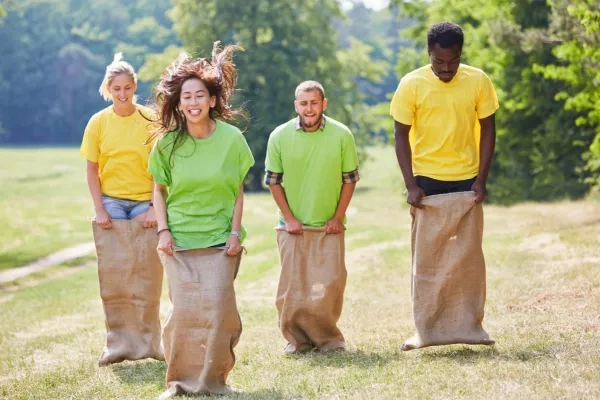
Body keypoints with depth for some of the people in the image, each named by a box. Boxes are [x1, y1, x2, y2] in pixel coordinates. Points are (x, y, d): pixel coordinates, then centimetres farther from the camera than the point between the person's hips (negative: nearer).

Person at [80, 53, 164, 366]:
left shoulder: (151, 120, -3)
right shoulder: (98, 122, 0)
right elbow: (91, 170, 3)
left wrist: (155, 207, -8)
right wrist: (99, 210, -5)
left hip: (144, 203, -1)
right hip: (111, 202, 1)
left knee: (147, 276, 0)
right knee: (113, 275, 1)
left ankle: (148, 342, 10)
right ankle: (119, 343, 7)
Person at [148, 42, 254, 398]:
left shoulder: (231, 138, -5)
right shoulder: (168, 143, -2)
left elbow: (238, 190, 1)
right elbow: (159, 189, 8)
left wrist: (235, 231, -4)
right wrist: (163, 230, -2)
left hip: (220, 238, -1)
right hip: (179, 238, 1)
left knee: (217, 307, -7)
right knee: (184, 309, -2)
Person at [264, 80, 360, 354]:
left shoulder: (341, 135, -5)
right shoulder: (280, 136, -4)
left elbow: (349, 178, 3)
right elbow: (273, 180, 4)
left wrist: (338, 217, -2)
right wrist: (288, 218, -2)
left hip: (328, 226, 0)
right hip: (293, 226, 1)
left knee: (330, 285, -5)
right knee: (292, 286, 1)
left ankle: (328, 338, 10)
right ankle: (297, 339, 13)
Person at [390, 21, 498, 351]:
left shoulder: (478, 82, -4)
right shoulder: (412, 85, -7)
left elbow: (487, 129, 3)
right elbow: (401, 135, -3)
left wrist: (481, 180, -4)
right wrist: (411, 185, -9)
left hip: (466, 182, 1)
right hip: (427, 182, -1)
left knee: (468, 256, 5)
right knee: (426, 259, 2)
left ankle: (469, 325, 12)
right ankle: (427, 330, 6)